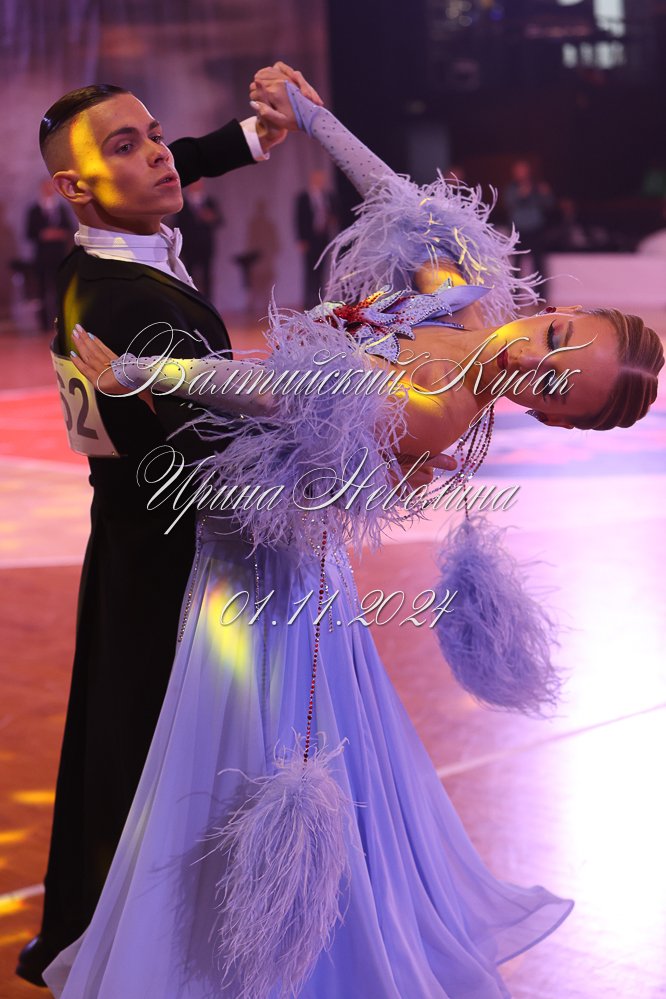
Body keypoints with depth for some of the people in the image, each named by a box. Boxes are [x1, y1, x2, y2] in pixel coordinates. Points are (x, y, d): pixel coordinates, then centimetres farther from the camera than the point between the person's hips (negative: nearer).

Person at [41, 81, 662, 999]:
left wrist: (134, 373, -32)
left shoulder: (431, 416, -32)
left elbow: (283, 389, -35)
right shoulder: (467, 303, -9)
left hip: (261, 555, -9)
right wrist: (311, 115, 1)